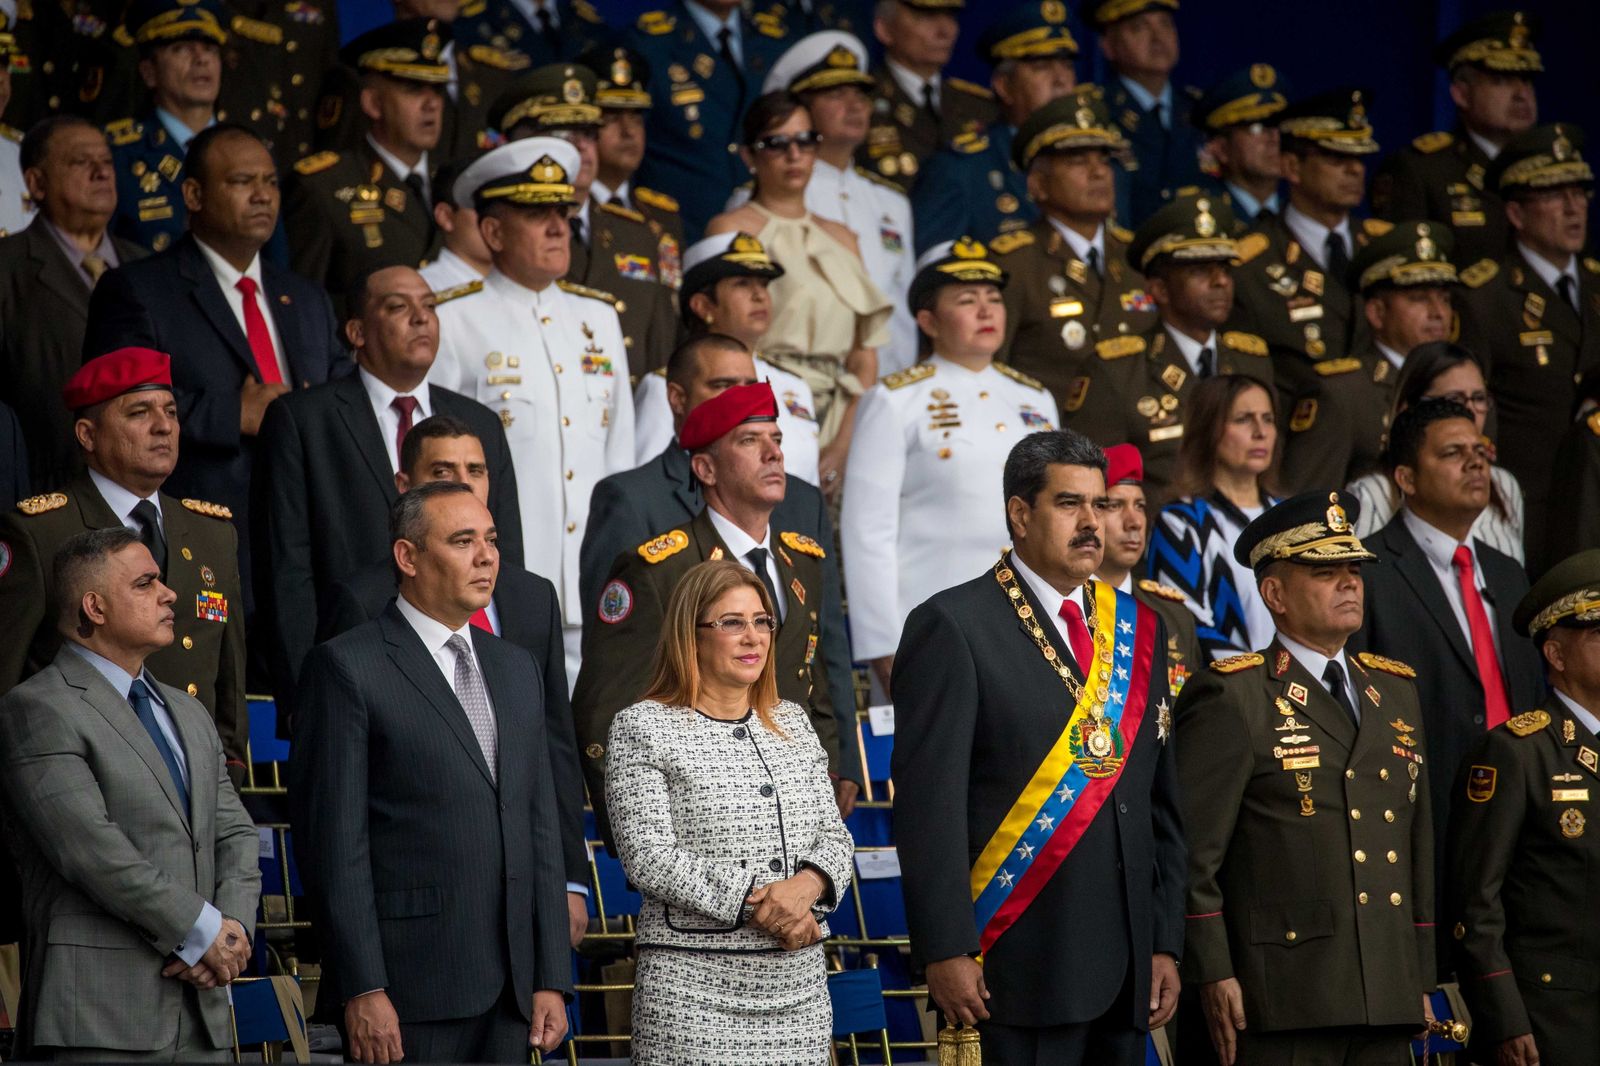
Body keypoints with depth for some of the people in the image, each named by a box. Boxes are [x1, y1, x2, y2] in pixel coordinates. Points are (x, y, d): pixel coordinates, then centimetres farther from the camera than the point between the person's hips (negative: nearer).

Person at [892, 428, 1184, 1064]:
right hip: (1018, 964, -5)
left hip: (1126, 969, 6)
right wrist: (946, 953, -15)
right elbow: (928, 801, -9)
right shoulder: (954, 626, -4)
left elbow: (1160, 802, 15)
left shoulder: (1137, 629, 15)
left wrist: (1165, 943, 9)